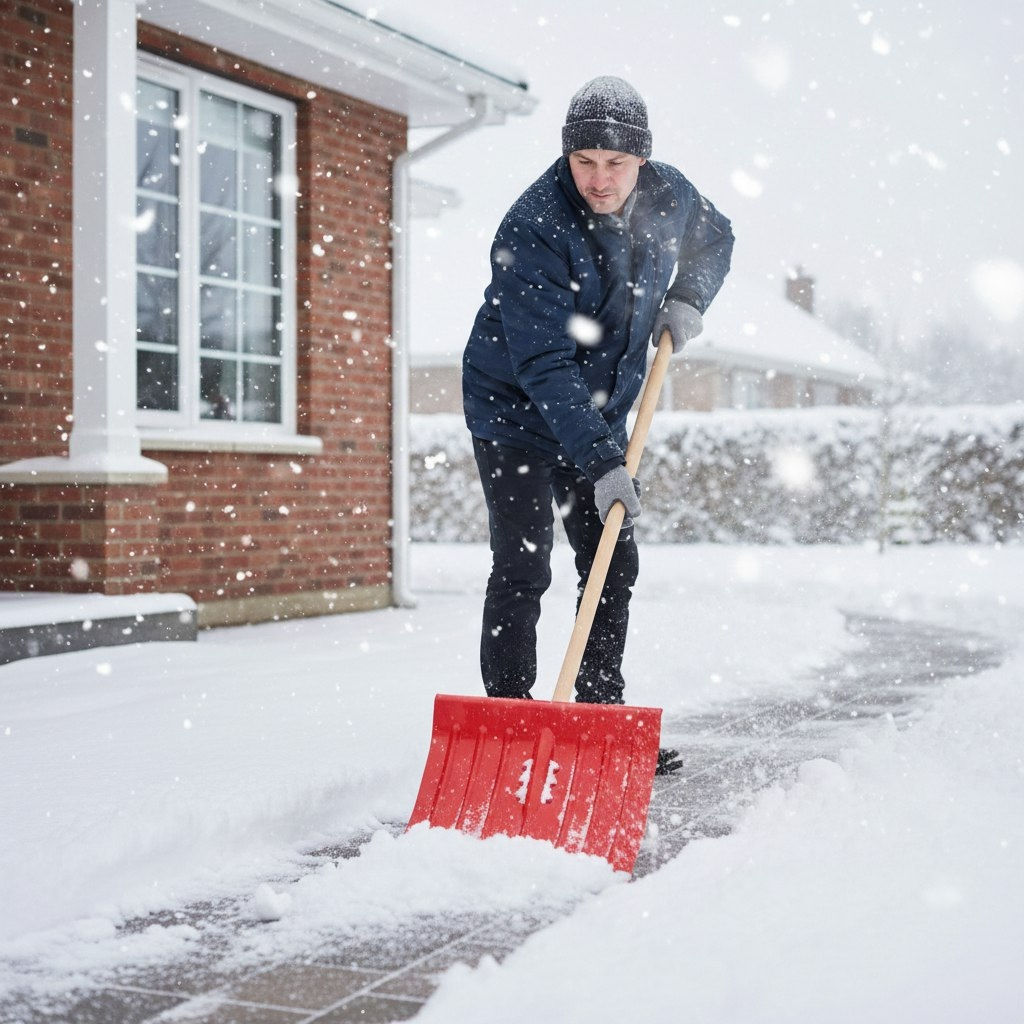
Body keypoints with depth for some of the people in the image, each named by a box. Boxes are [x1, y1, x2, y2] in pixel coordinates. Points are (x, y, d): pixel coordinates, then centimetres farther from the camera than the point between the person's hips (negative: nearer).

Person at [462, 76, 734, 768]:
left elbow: (716, 239, 16)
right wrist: (600, 464, -37)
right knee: (523, 569, -11)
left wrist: (687, 297, -4)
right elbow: (544, 365, -32)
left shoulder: (668, 196, -9)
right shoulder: (532, 229, -28)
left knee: (615, 566, 8)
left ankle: (602, 712, 21)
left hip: (600, 414, 6)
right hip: (517, 412, -6)